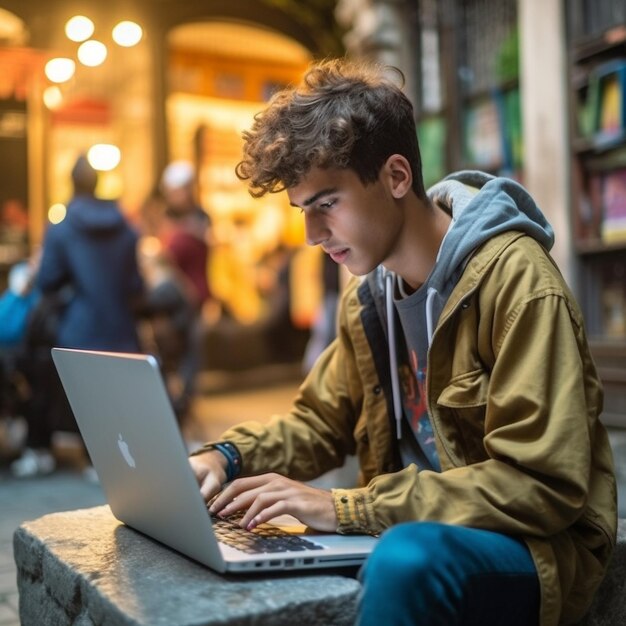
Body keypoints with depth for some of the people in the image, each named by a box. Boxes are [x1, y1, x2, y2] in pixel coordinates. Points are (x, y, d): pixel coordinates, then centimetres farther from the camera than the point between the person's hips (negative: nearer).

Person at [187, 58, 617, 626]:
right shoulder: (367, 294, 5)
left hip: (540, 544, -6)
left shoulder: (515, 279, -19)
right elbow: (320, 423, 13)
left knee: (405, 559, -38)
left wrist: (346, 509, -26)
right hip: (417, 530, 6)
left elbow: (541, 486, -23)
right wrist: (225, 458, -8)